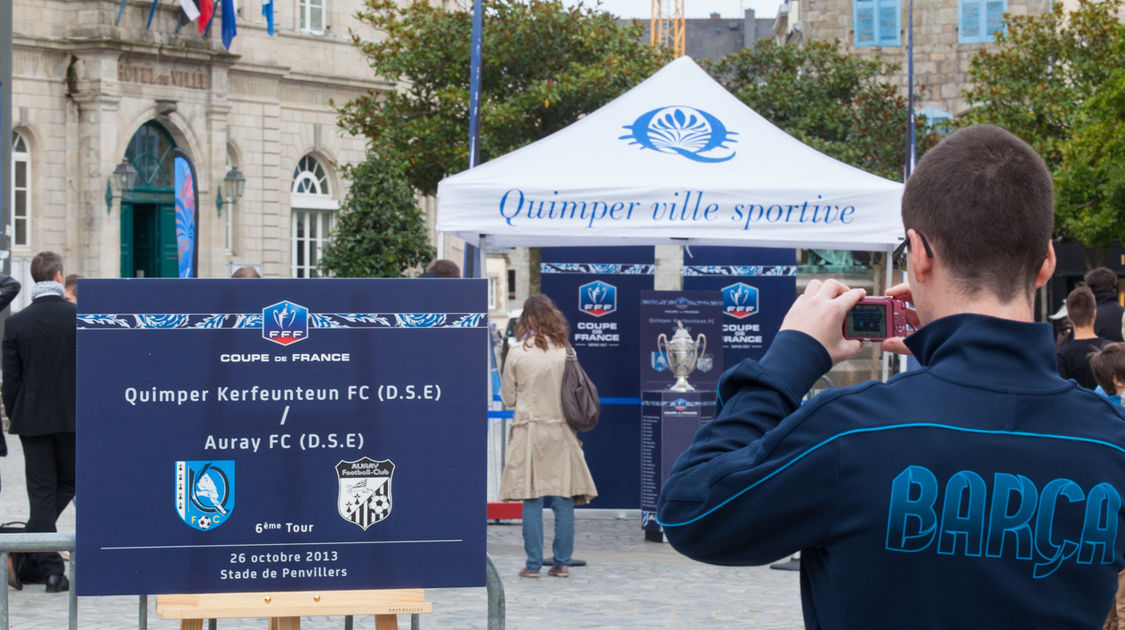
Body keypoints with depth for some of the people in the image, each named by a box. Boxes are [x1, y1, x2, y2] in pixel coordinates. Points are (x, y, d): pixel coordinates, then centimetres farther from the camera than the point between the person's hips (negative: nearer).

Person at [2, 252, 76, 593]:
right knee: (68, 484, 15)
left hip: (33, 418, 1)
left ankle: (49, 568, 3)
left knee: (41, 491, 5)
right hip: (73, 417, -1)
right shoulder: (82, 318, -7)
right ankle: (30, 558, 8)